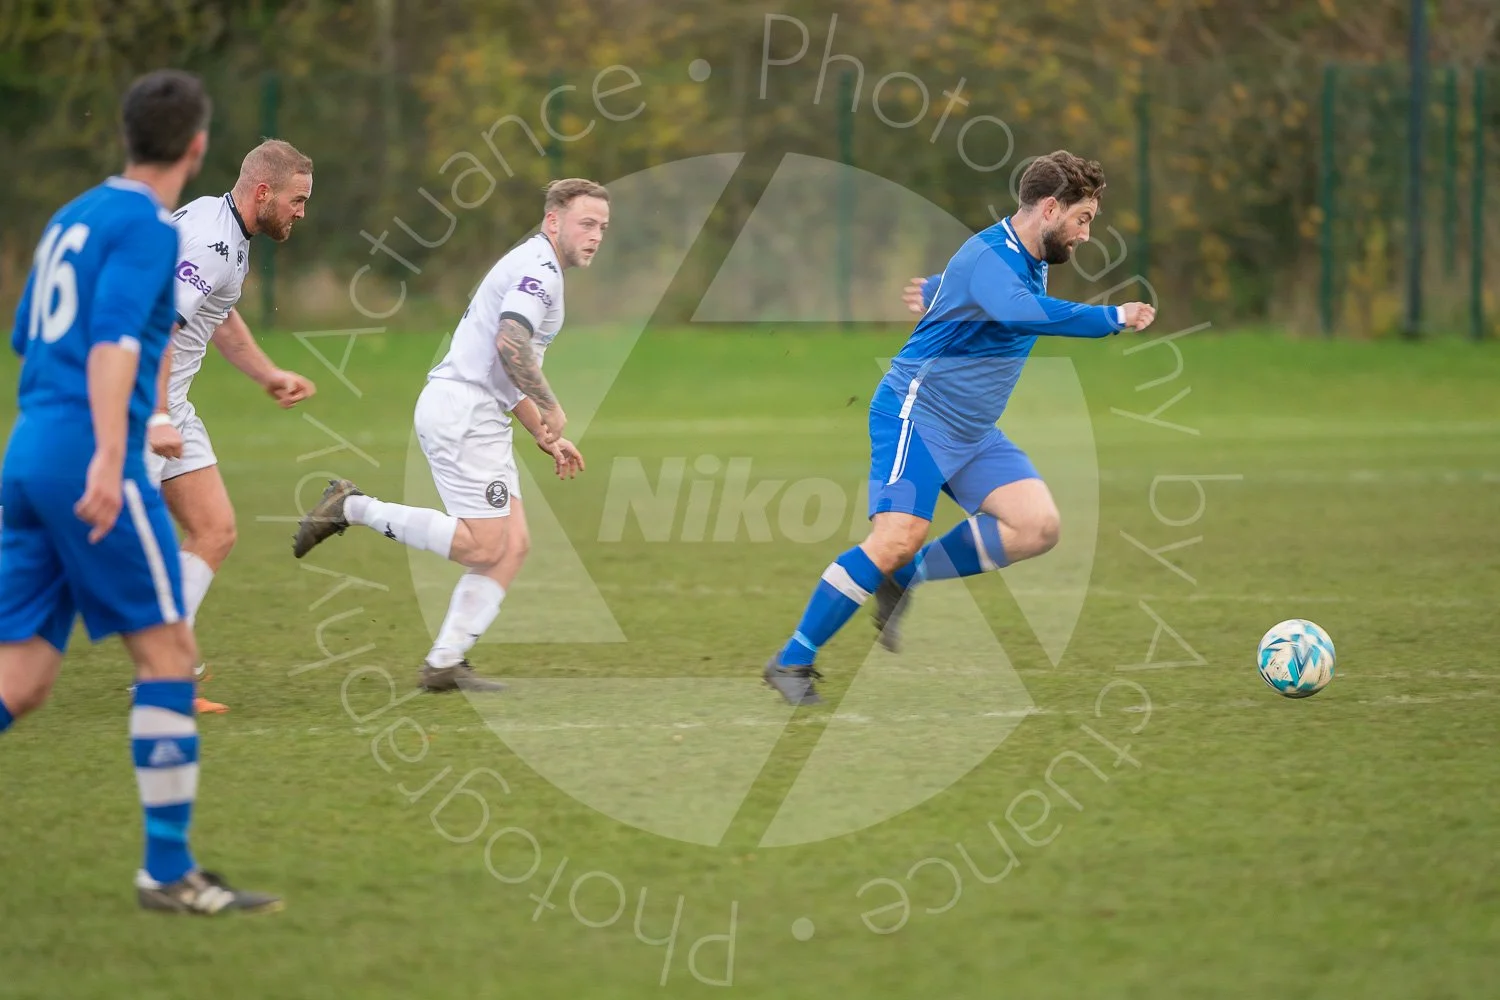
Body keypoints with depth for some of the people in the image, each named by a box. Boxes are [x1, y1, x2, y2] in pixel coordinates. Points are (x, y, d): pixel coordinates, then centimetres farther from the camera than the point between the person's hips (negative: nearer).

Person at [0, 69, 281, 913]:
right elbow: (113, 340, -20)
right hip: (90, 460, -8)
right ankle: (168, 870, -1)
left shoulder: (73, 217, 19)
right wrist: (110, 457, -29)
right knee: (169, 651, -1)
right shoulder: (146, 225, -6)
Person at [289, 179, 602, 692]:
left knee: (513, 545, 5)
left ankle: (444, 663, 2)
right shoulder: (539, 268, -10)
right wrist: (551, 408, -15)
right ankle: (352, 508, -5)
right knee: (483, 546, -13)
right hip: (461, 411, -10)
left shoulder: (534, 268, 23)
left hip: (478, 418, 10)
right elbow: (509, 342, -26)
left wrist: (545, 437, 25)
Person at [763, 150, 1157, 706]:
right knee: (898, 538, -22)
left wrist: (936, 293, 49)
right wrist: (1113, 318, -38)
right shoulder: (989, 258, -21)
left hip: (973, 432, 9)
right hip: (917, 415, -9)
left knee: (1038, 526, -8)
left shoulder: (1030, 260, 11)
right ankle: (792, 662, -11)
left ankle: (901, 582, 5)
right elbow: (1024, 312, -41)